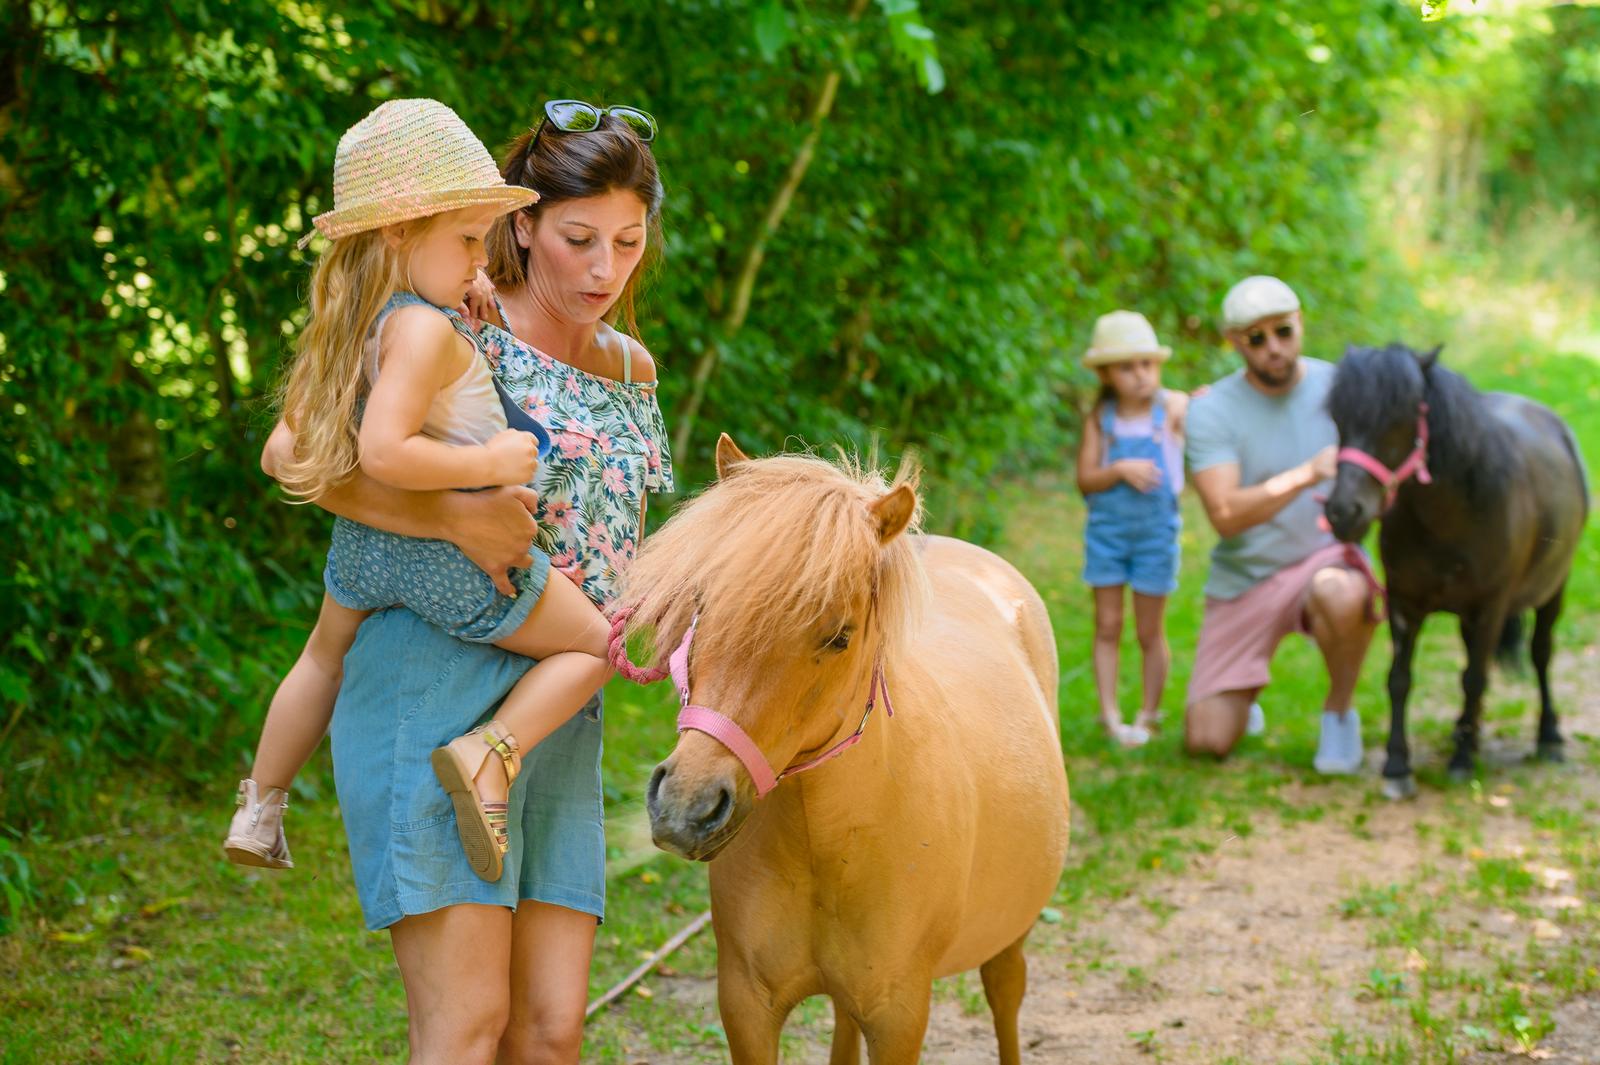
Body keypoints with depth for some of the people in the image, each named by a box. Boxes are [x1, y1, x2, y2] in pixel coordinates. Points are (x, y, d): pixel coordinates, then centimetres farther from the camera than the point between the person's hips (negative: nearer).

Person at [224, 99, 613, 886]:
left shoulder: (351, 324, 0)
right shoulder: (425, 328, -26)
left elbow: (294, 426, 18)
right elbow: (383, 451, -35)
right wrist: (490, 462, -26)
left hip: (365, 545, 8)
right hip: (458, 555, -8)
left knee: (325, 657, 33)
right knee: (590, 644, 8)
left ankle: (260, 807, 45)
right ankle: (489, 750, -9)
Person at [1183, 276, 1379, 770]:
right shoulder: (1210, 411, -11)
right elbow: (1225, 515, -23)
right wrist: (1307, 475, -37)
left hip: (1325, 557, -1)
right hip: (1244, 577, 1)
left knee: (1340, 595, -40)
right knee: (1207, 740, -4)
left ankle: (1339, 711, -10)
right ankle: (1241, 695, 34)